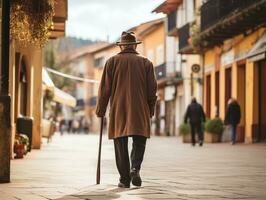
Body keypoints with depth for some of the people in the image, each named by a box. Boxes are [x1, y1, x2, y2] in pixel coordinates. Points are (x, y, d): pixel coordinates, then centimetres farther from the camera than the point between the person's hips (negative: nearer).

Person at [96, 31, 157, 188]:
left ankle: (124, 178, 3)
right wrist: (150, 111, 13)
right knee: (139, 142, 8)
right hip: (140, 110, 0)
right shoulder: (146, 63, 6)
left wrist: (100, 111, 8)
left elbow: (105, 89, 1)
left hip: (118, 110, 0)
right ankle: (135, 168, -15)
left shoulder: (112, 62, 4)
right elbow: (152, 89, 4)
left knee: (121, 145, 5)